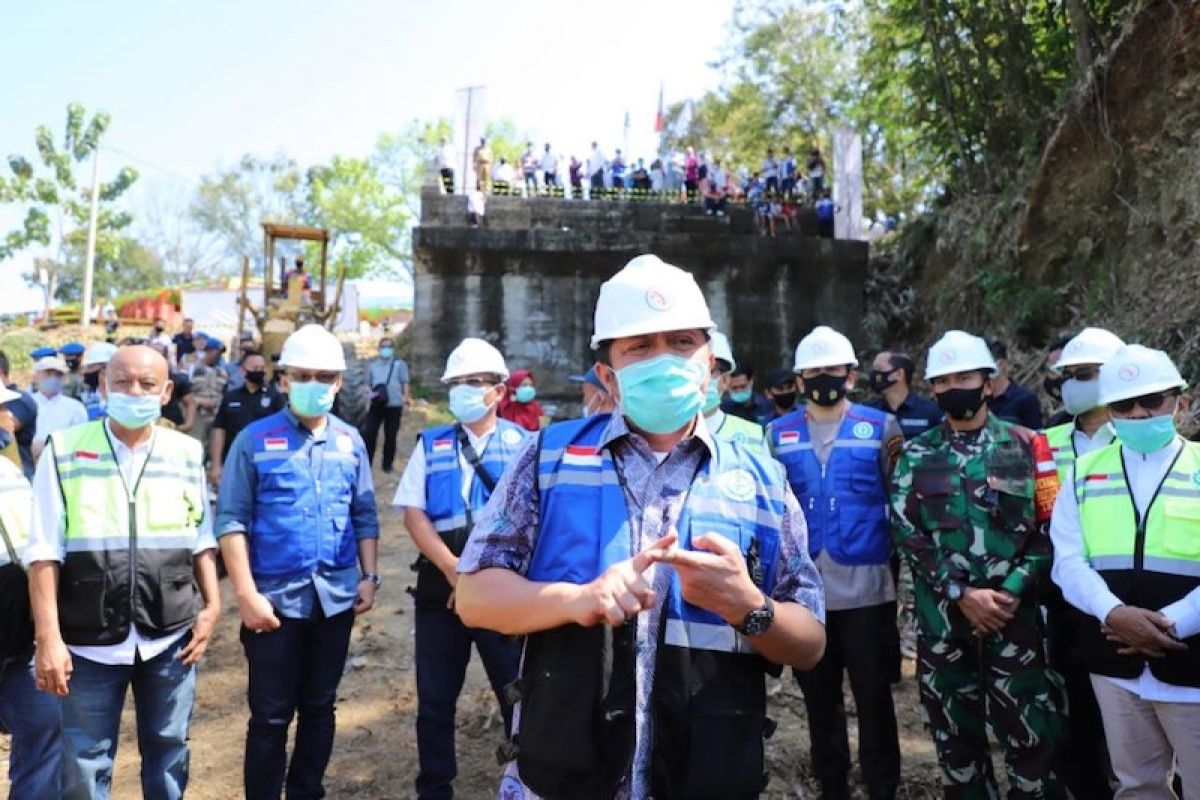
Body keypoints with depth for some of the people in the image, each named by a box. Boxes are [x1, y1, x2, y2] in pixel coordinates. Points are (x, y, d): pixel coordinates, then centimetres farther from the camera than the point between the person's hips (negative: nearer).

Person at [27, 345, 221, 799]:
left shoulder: (187, 453, 2)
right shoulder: (64, 451, -5)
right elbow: (45, 552, -6)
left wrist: (212, 605, 1)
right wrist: (49, 638, -9)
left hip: (170, 637, 2)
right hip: (90, 641, -2)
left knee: (168, 751, 16)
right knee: (85, 763, 11)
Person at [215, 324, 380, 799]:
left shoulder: (350, 441, 5)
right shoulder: (255, 440, -5)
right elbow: (231, 520, -8)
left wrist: (369, 575, 3)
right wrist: (246, 594, -13)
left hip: (337, 597, 3)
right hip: (276, 598, -3)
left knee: (319, 707, 17)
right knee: (270, 716, 7)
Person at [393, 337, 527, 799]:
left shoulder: (523, 444, 1)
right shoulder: (431, 445, 8)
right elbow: (413, 513, 0)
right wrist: (453, 570, -13)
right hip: (440, 585, 3)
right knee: (435, 701, 13)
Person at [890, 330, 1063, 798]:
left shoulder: (1026, 446, 2)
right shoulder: (916, 456, 4)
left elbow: (1049, 526, -1)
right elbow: (907, 534, -2)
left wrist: (1013, 589, -12)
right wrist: (961, 593, -12)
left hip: (1014, 613, -1)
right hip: (942, 617, 2)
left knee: (1031, 732, 4)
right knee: (956, 736, 13)